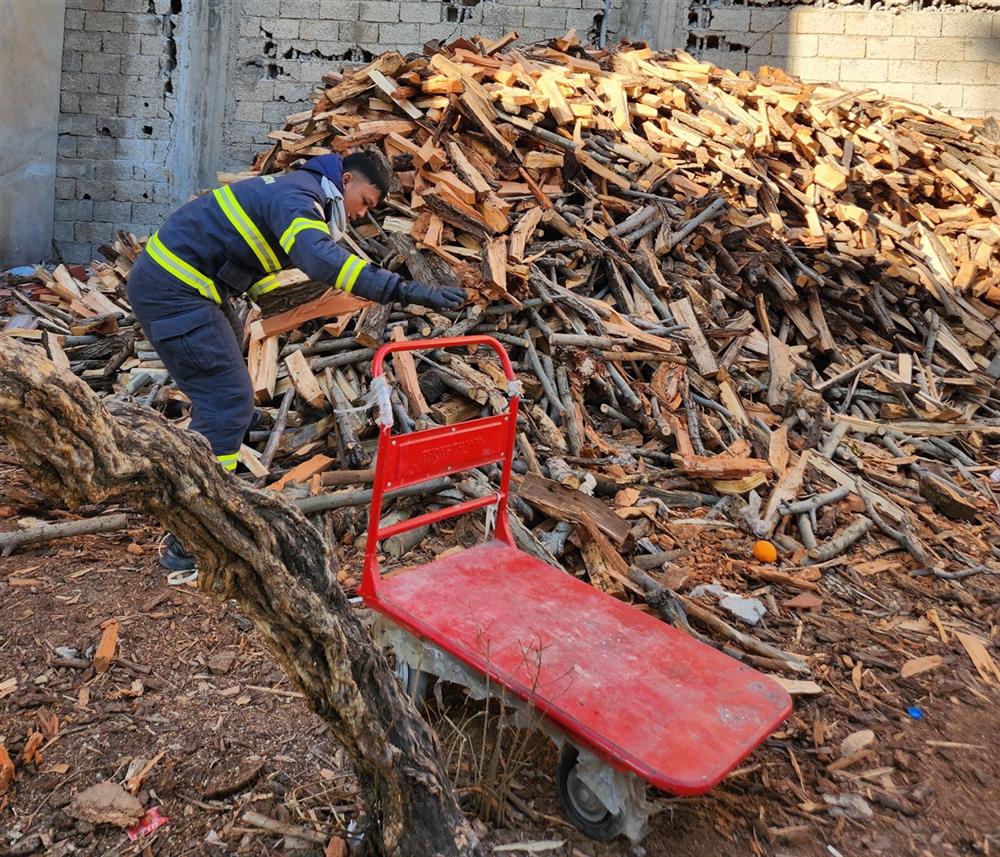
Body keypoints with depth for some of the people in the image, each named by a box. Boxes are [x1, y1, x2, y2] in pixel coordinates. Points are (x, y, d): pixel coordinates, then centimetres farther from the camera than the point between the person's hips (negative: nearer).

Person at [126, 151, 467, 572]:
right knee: (228, 402, -15)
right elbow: (319, 255, -39)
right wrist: (400, 288, -45)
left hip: (168, 278, 11)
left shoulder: (291, 189, 17)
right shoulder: (298, 198, -16)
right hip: (172, 290, -11)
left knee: (221, 395, 21)